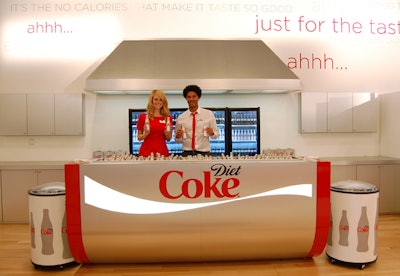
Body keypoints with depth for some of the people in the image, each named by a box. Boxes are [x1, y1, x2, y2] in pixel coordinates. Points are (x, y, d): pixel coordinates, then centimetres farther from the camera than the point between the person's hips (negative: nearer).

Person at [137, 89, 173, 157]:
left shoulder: (168, 118, 6)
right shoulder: (143, 116, 1)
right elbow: (139, 137, 5)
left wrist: (167, 133, -6)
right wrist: (145, 134, -13)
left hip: (162, 151, 2)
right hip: (146, 151, -1)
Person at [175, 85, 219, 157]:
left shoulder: (209, 114, 2)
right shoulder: (181, 118, 4)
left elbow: (216, 134, 5)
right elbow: (178, 140, 10)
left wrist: (212, 133, -15)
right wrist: (178, 136, -11)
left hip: (204, 153, 0)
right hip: (187, 153, 1)